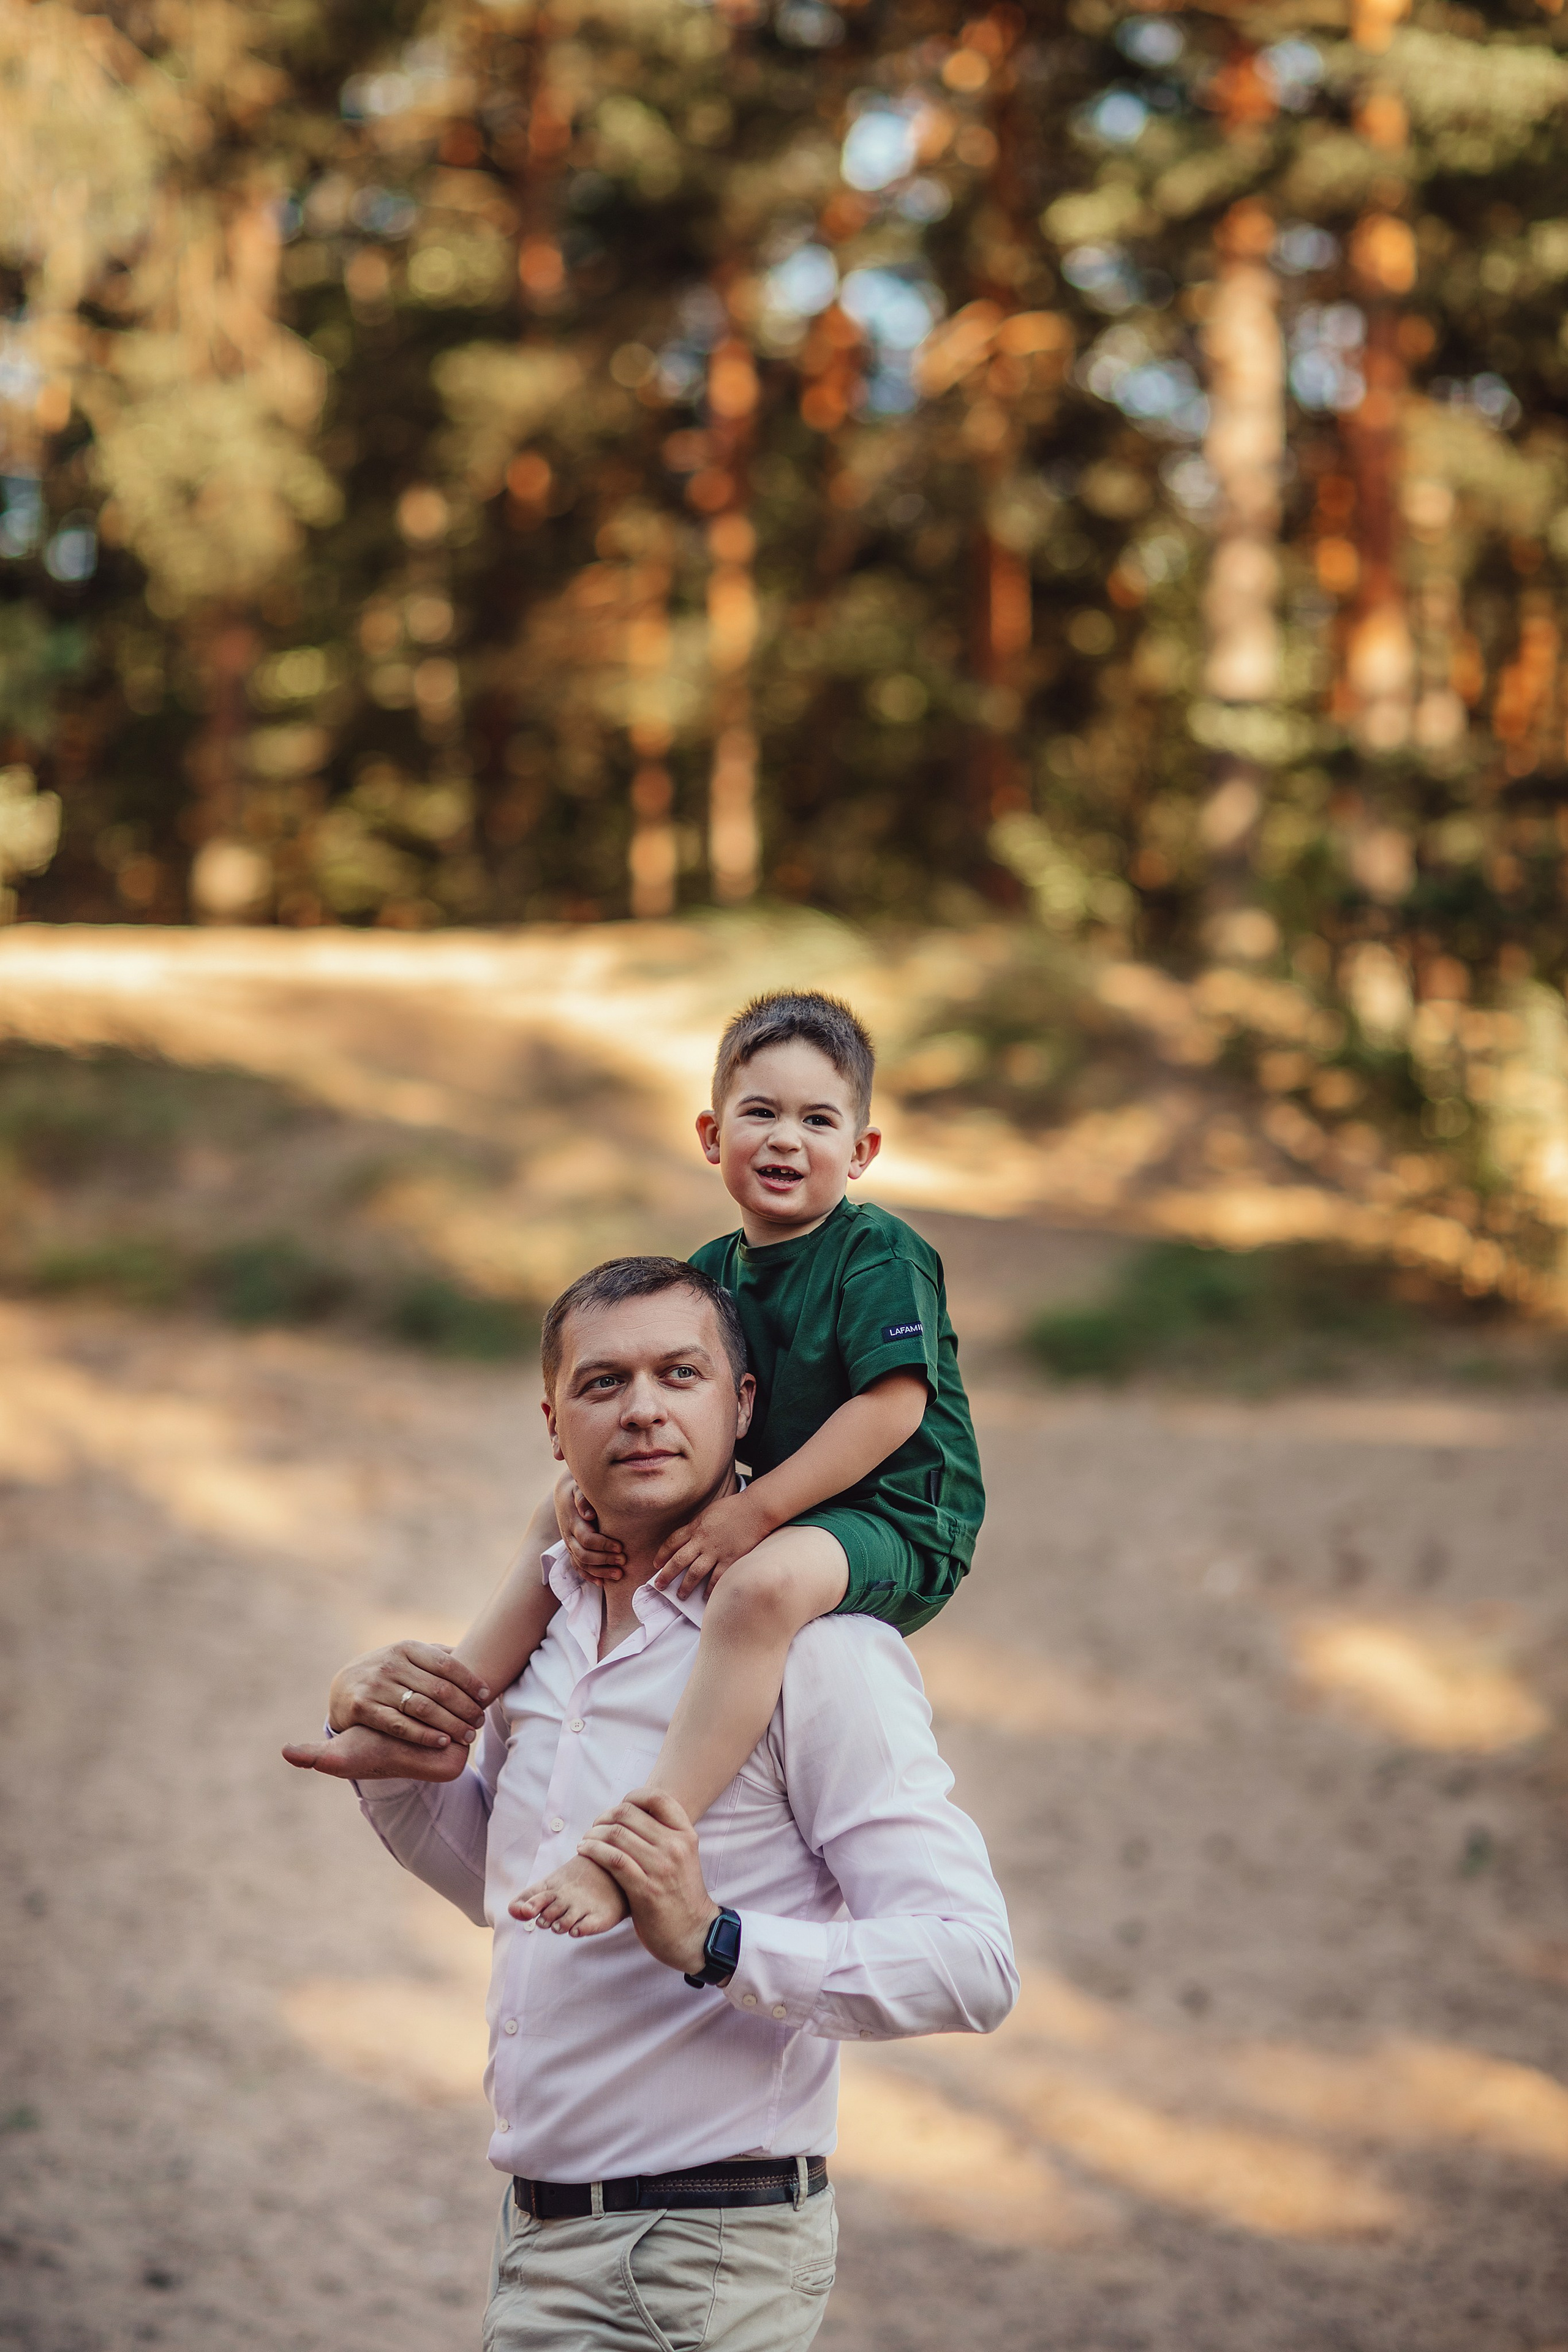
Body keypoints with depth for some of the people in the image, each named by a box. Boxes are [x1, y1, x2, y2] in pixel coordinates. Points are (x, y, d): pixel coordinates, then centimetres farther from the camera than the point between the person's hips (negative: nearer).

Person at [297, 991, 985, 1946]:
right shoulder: (713, 1273, 8)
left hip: (896, 1526, -9)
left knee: (764, 1580, -40)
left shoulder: (882, 1255, -13)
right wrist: (588, 1492, -13)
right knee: (567, 1514, 10)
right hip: (775, 1516, 9)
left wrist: (750, 1515, -25)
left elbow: (892, 1408, -22)